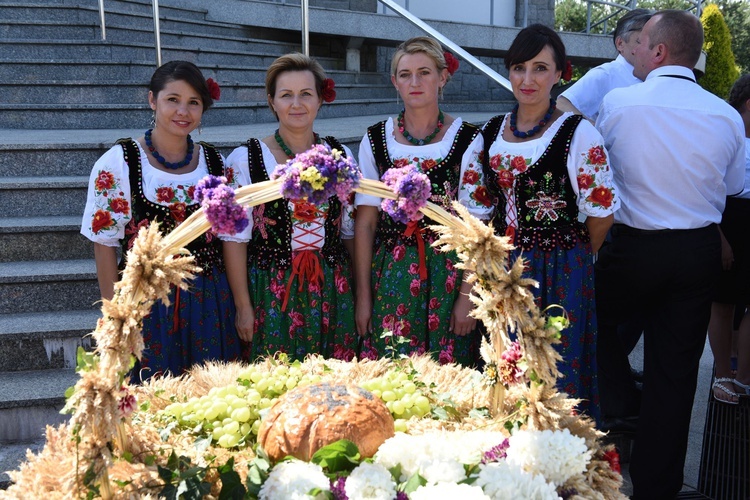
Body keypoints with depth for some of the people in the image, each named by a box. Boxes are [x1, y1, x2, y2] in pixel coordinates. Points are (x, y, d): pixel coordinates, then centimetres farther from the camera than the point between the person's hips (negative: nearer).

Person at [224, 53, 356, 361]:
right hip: (271, 295, -3)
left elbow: (350, 231, 10)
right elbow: (236, 238, -5)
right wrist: (244, 307, -9)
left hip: (333, 294, 3)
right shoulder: (245, 160, -3)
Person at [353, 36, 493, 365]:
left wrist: (467, 296, -10)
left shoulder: (468, 140, -3)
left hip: (448, 275, -1)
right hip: (390, 279, 2)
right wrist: (363, 296, 0)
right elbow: (365, 222, 3)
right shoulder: (375, 140, 4)